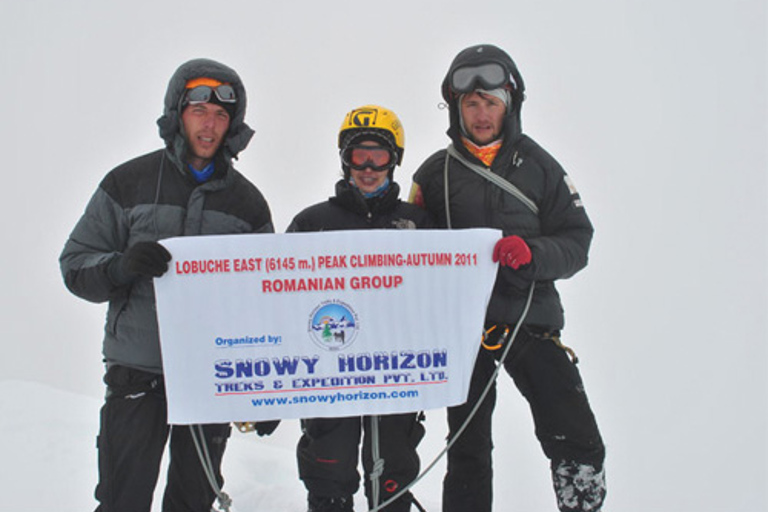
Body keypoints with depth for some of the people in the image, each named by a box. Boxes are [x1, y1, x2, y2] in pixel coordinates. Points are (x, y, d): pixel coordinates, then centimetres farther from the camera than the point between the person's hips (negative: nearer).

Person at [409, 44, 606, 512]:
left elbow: (578, 240, 2)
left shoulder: (538, 165, 5)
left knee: (577, 444, -6)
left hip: (531, 320, 0)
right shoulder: (435, 173, 6)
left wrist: (532, 255, -18)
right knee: (468, 453, 9)